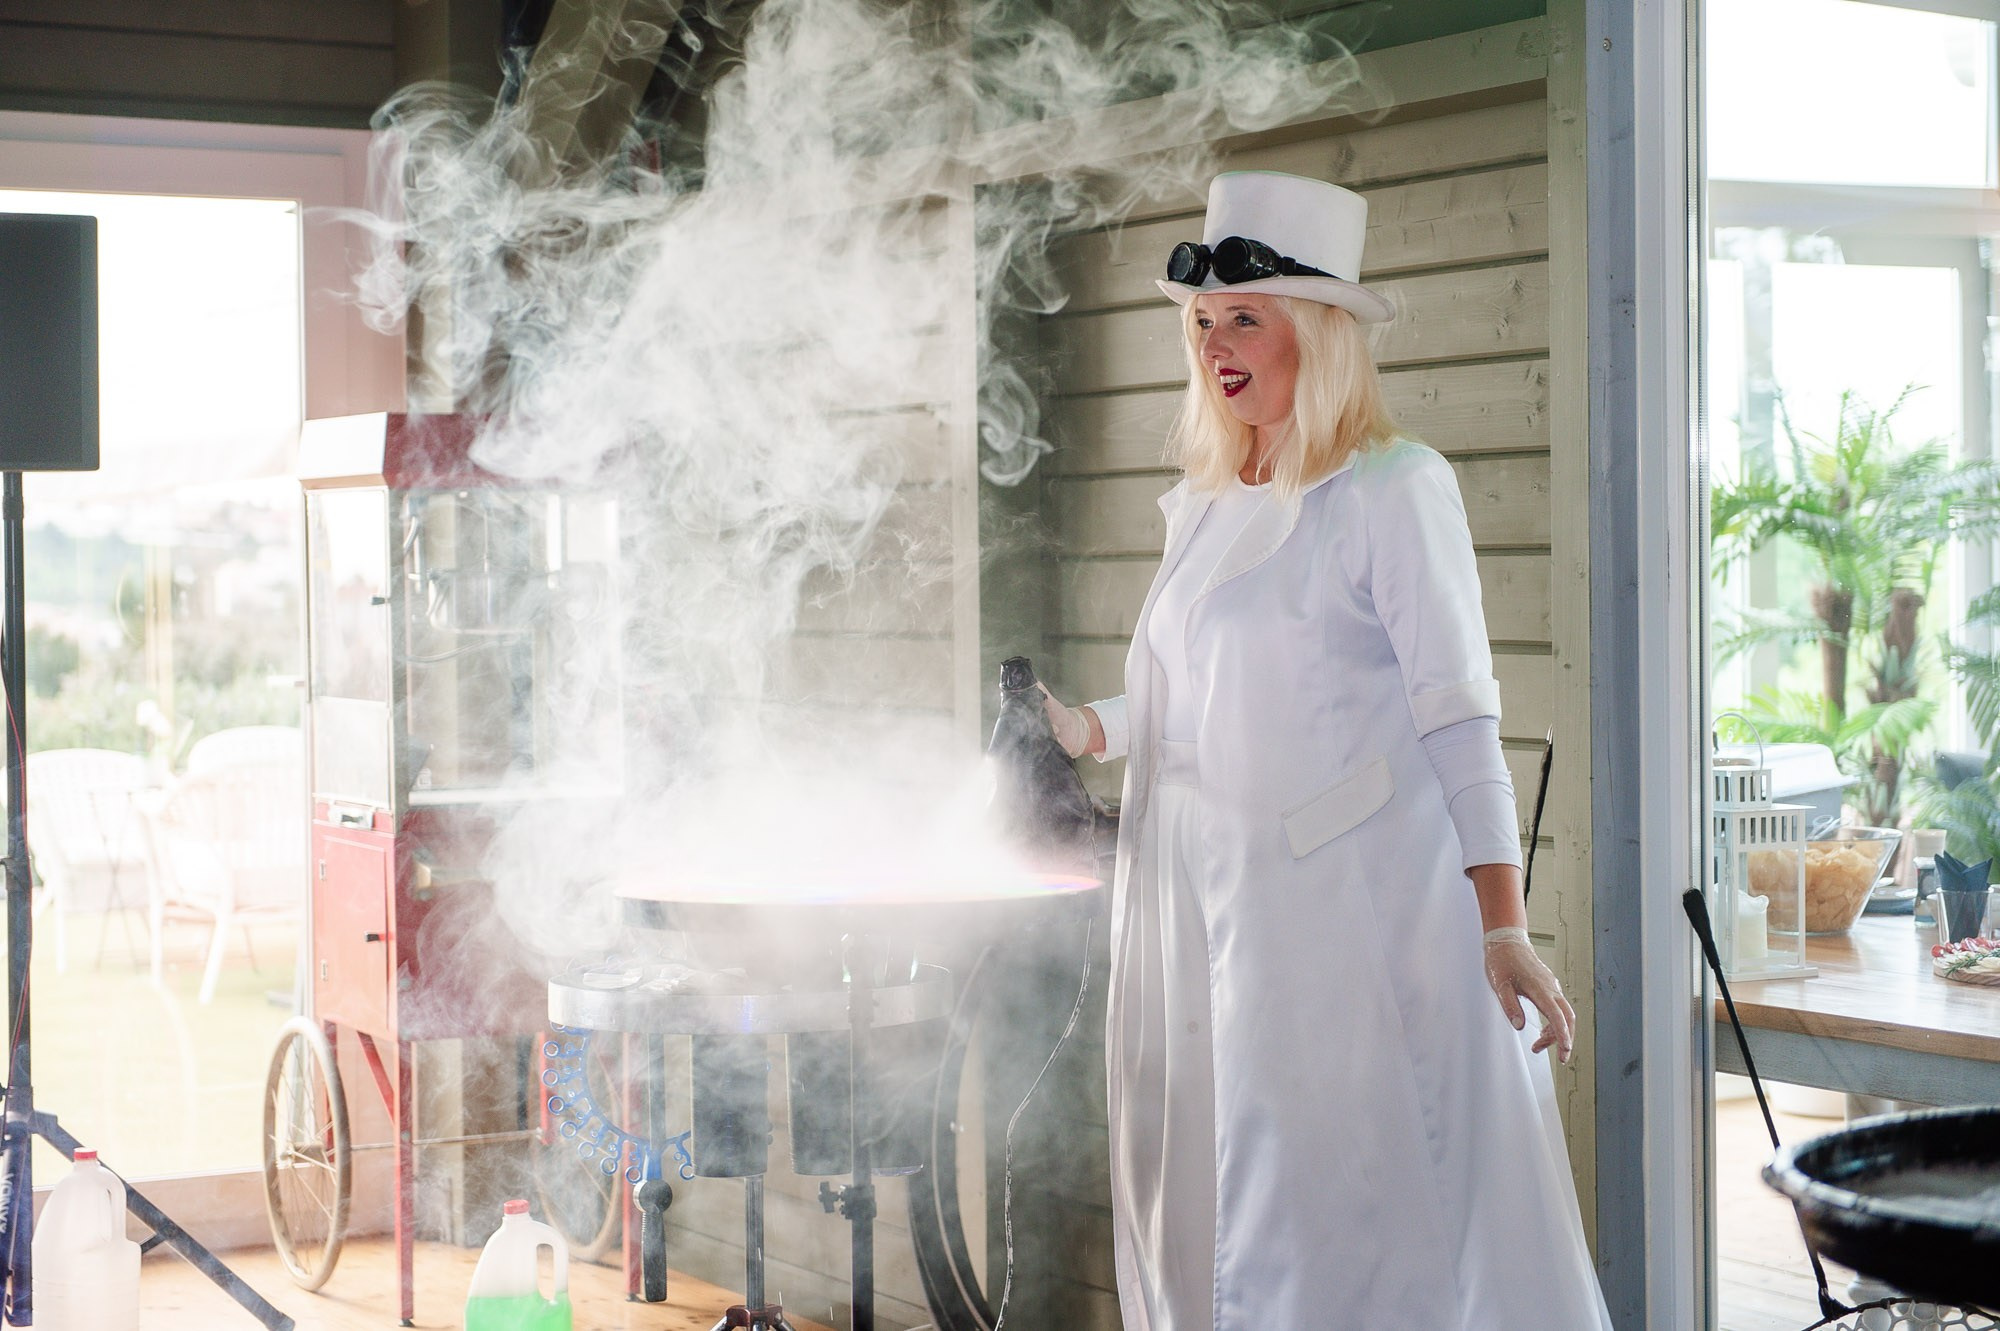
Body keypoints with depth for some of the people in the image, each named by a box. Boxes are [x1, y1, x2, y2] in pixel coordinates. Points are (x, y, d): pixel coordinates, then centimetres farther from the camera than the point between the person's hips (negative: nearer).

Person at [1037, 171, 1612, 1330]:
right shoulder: (1202, 506, 14)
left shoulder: (1394, 489, -6)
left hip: (1354, 911, -7)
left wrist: (1502, 926, -16)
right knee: (1220, 1219, 11)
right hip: (1210, 919, 7)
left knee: (1365, 1221, -5)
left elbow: (1458, 715, -10)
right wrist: (1081, 730, 5)